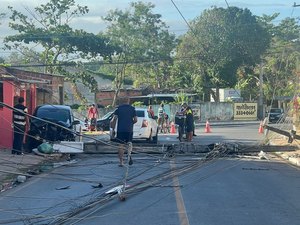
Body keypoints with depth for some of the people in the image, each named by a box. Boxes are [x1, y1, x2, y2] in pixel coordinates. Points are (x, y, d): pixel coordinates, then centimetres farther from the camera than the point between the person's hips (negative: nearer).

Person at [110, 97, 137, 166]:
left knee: (121, 145, 5)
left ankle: (121, 162, 4)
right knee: (129, 143, 16)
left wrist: (113, 129, 2)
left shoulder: (118, 108, 1)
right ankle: (129, 155, -12)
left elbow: (114, 119, -4)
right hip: (129, 129, 0)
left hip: (120, 129, 0)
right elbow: (135, 120, -1)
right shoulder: (132, 108, 3)